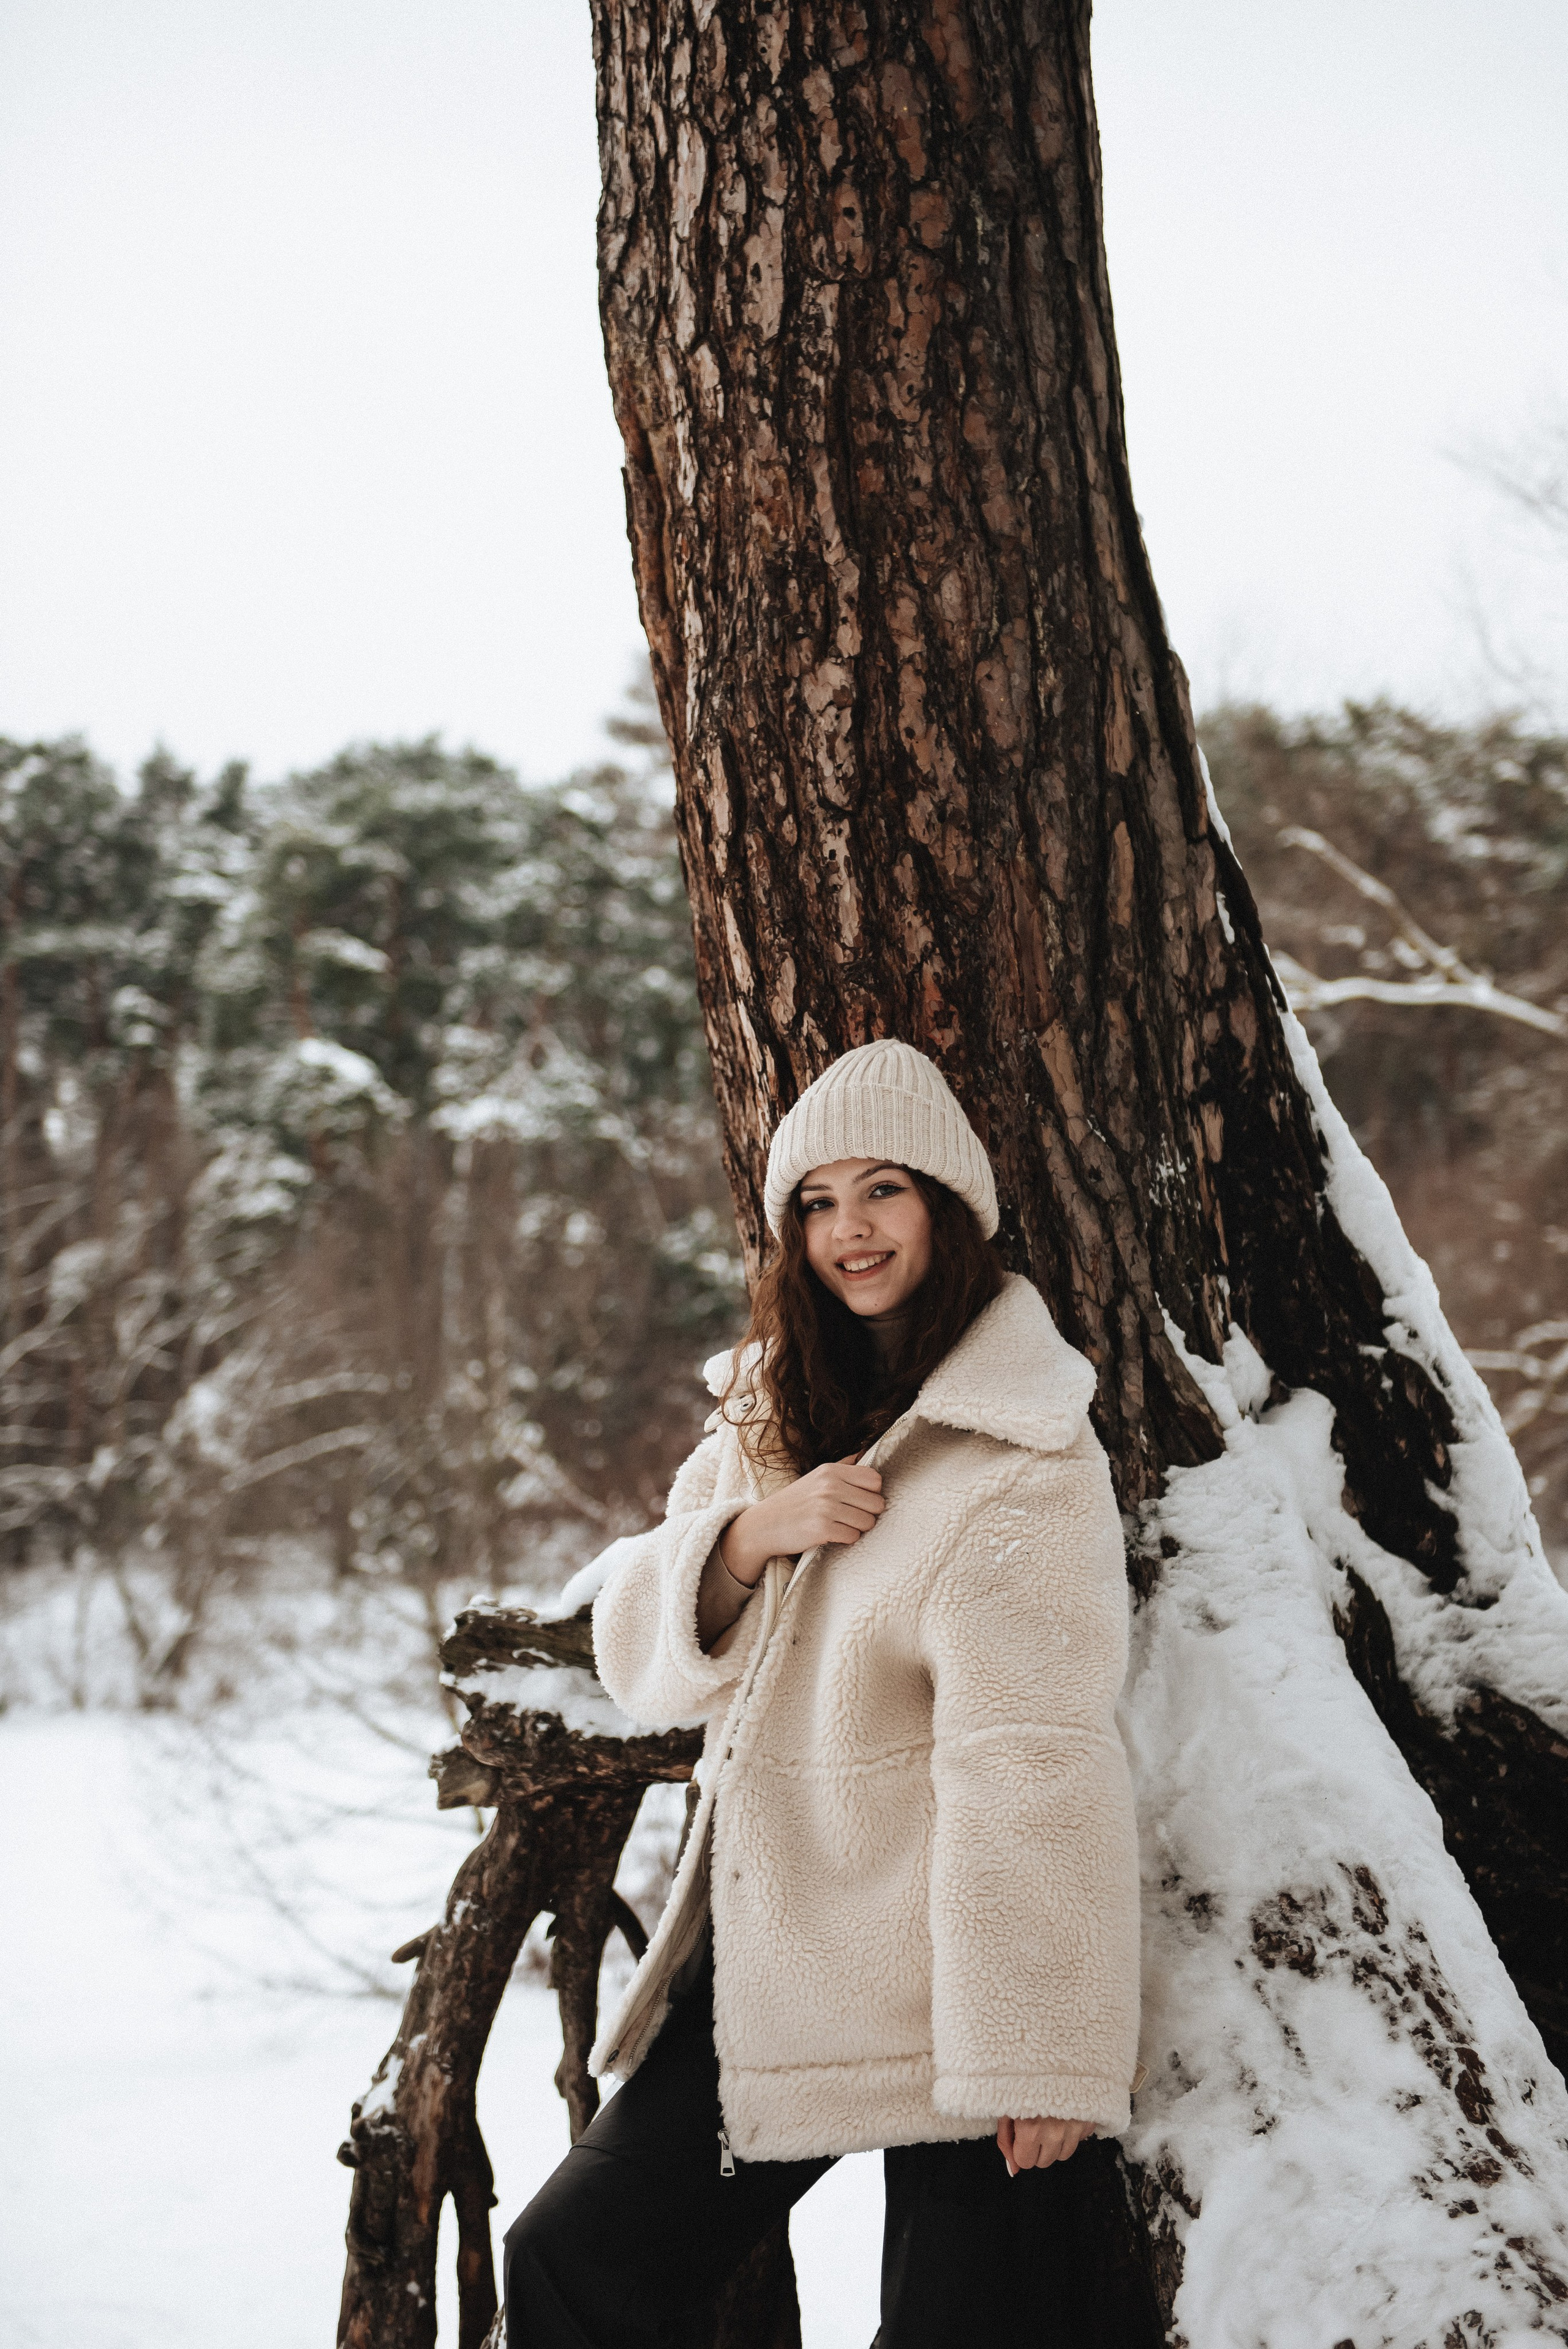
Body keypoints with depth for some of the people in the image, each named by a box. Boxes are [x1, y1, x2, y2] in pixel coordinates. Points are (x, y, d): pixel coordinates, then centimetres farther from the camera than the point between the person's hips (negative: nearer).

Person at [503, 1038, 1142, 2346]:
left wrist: (1034, 2051, -21)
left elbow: (1032, 1765, -18)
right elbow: (639, 1652, 8)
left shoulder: (1024, 1462, -13)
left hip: (933, 1984, -7)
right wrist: (753, 1535, -12)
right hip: (759, 1968, 7)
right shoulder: (771, 1414, 12)